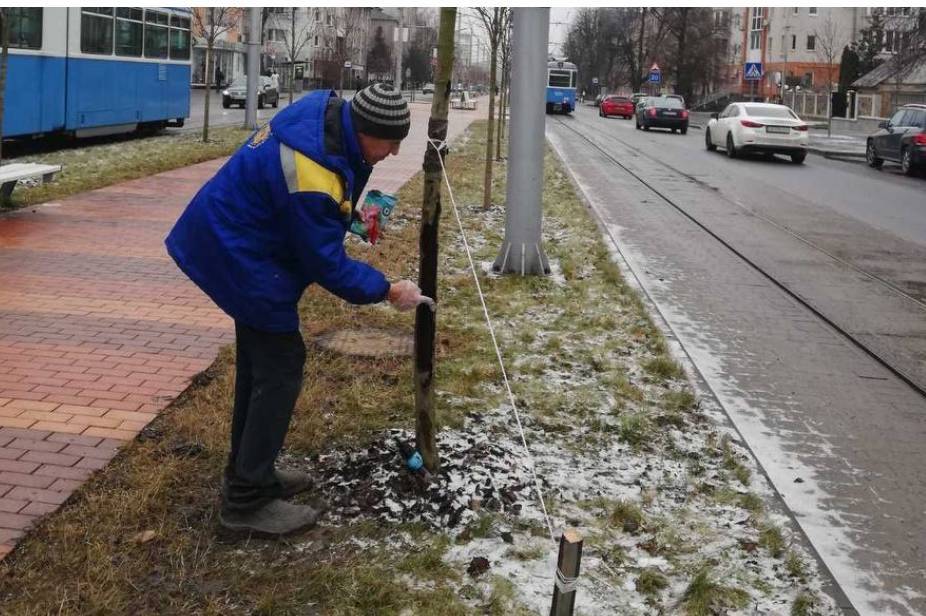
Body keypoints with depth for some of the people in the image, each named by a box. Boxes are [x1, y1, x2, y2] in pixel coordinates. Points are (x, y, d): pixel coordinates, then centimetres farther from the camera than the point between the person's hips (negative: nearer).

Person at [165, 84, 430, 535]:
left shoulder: (328, 108, -7)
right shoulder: (313, 182, -34)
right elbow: (328, 266, -22)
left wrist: (348, 208, 4)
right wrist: (389, 291, -11)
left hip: (228, 239, 10)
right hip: (241, 258, -10)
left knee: (259, 359, 18)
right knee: (281, 366, -5)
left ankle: (249, 472, 31)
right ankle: (248, 500, 2)